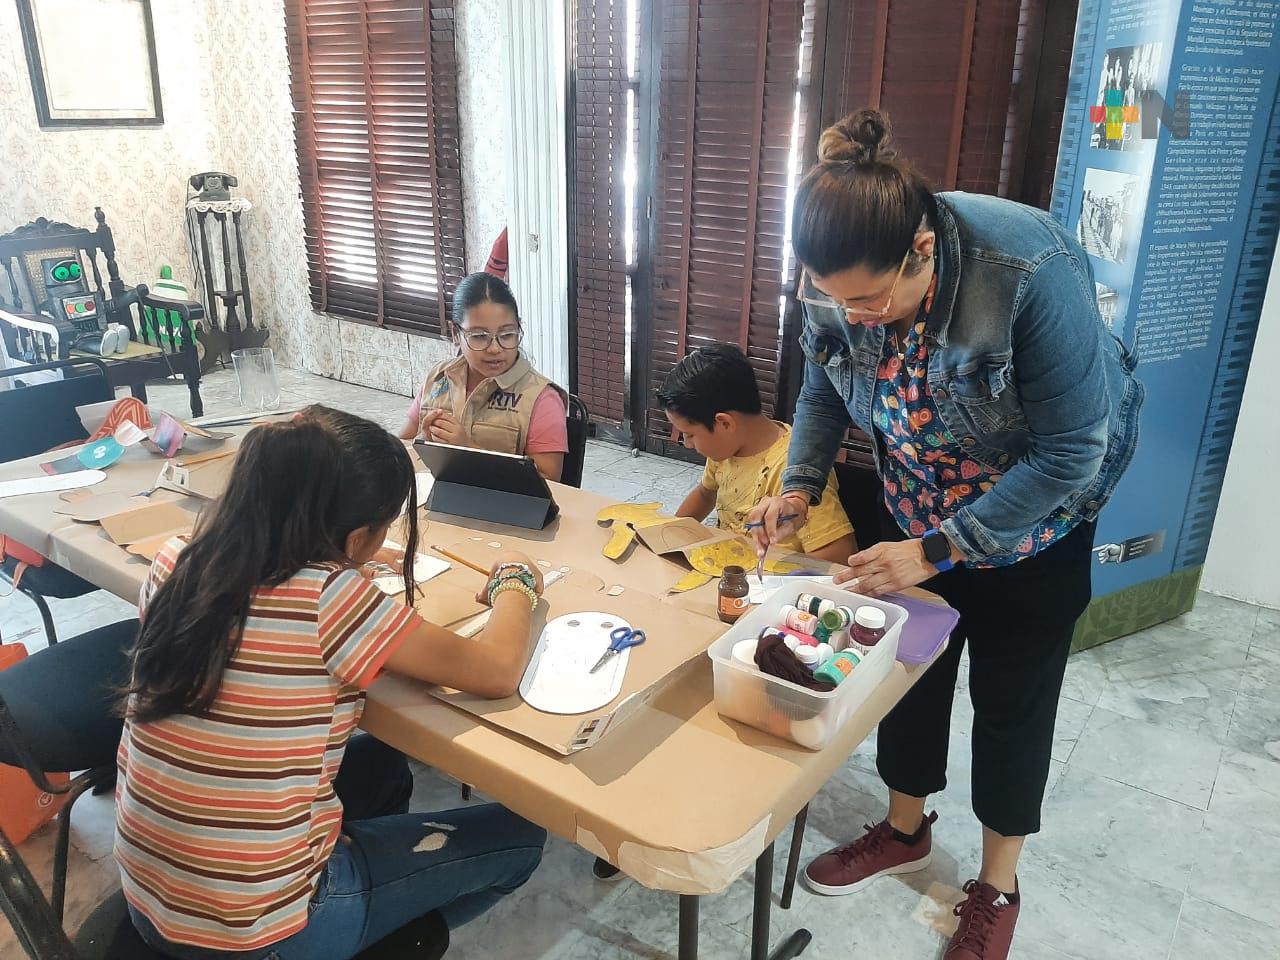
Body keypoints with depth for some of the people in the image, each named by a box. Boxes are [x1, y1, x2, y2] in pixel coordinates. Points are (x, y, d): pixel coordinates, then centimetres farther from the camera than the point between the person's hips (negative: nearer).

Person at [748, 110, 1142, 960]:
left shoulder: (1032, 272, -35)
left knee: (1012, 700, 9)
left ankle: (998, 886, 33)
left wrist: (935, 551, -30)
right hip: (916, 512, 4)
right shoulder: (837, 282, -20)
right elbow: (824, 389, 0)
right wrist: (800, 487, -14)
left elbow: (1068, 453, -30)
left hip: (1036, 517, -4)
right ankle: (906, 831, 41)